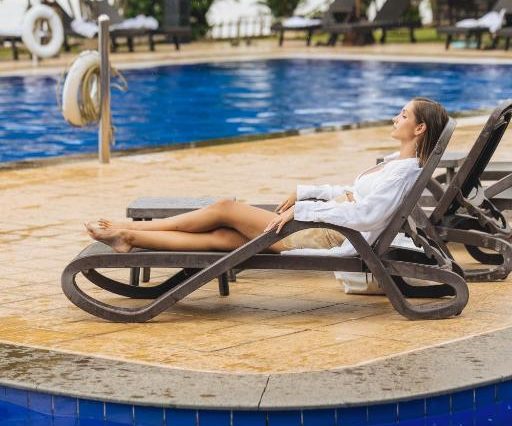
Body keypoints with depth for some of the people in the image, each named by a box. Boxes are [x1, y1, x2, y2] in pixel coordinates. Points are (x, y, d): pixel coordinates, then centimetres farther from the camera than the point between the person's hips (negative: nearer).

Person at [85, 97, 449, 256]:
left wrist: (300, 210, -27)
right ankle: (129, 237, 0)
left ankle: (128, 231, 2)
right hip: (324, 230, 8)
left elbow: (366, 214, -29)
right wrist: (304, 192, 19)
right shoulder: (398, 163, 15)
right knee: (220, 237, 0)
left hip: (328, 240, -8)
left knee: (225, 209, -6)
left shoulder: (405, 170, -16)